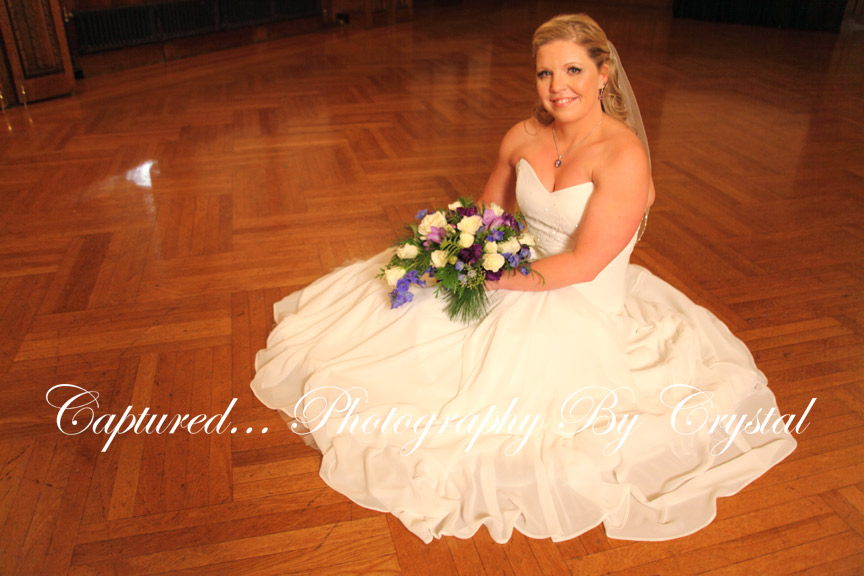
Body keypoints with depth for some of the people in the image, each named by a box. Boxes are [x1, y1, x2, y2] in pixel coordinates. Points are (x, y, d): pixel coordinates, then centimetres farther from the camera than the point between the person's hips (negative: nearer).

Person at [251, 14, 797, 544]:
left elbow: (583, 264, -24)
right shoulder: (524, 137, -1)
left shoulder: (624, 156, -21)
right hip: (516, 278, 7)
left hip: (583, 309, -6)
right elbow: (488, 211, 13)